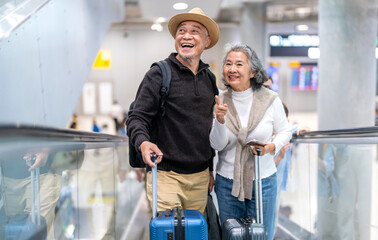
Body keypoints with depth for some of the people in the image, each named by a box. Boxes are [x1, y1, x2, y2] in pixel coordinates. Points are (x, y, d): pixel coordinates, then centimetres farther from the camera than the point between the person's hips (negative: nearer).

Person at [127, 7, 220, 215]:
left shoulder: (209, 79, 12)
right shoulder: (159, 74, -4)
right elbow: (137, 118, -8)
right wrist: (143, 142, -29)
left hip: (200, 176, 5)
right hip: (166, 174, -5)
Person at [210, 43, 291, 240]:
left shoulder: (270, 99, -7)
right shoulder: (220, 102, -4)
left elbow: (285, 131, 7)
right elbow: (217, 145, -8)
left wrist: (272, 147, -13)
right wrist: (220, 120, -25)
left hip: (263, 182, -1)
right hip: (227, 183, 1)